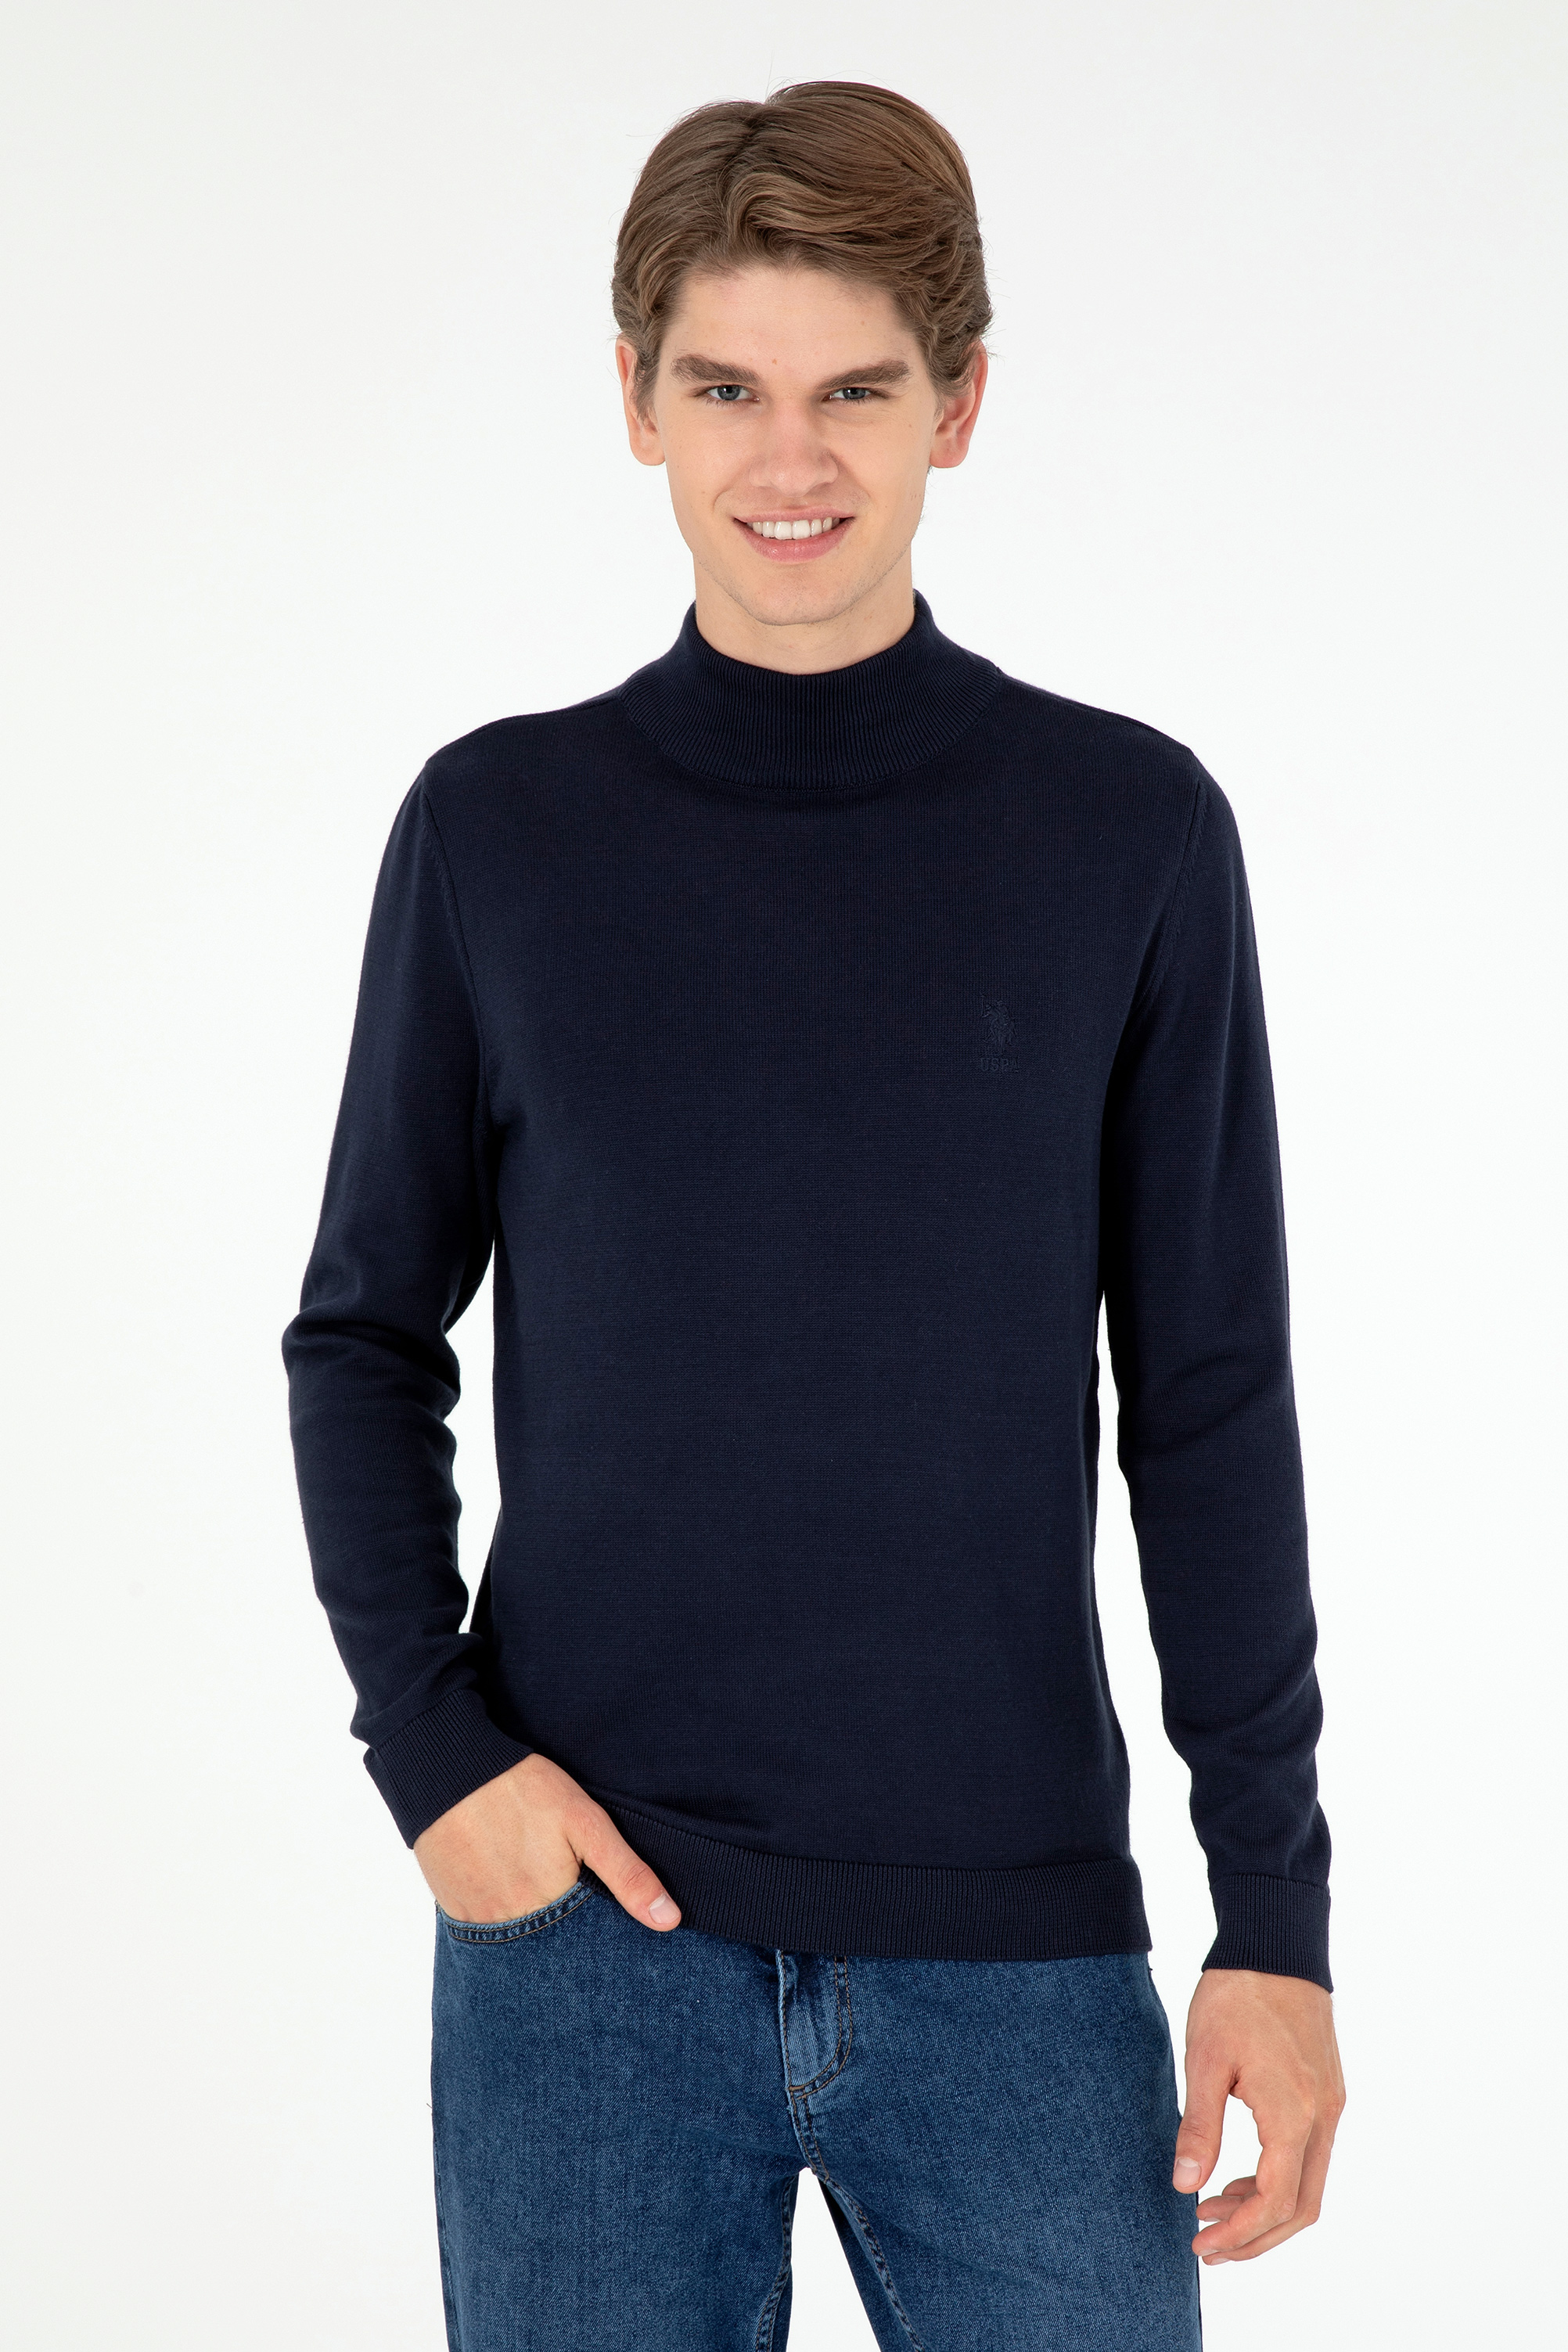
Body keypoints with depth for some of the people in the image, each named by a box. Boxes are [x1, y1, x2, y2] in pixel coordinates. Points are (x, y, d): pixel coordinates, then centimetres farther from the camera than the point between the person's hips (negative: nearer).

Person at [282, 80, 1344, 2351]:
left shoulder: (1132, 834, -1)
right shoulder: (498, 829, 1)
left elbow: (1210, 1410, 1)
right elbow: (367, 1339, 8)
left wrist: (1276, 1918, -1)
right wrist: (430, 1741, -6)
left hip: (1020, 1936, 0)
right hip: (586, 1932, 1)